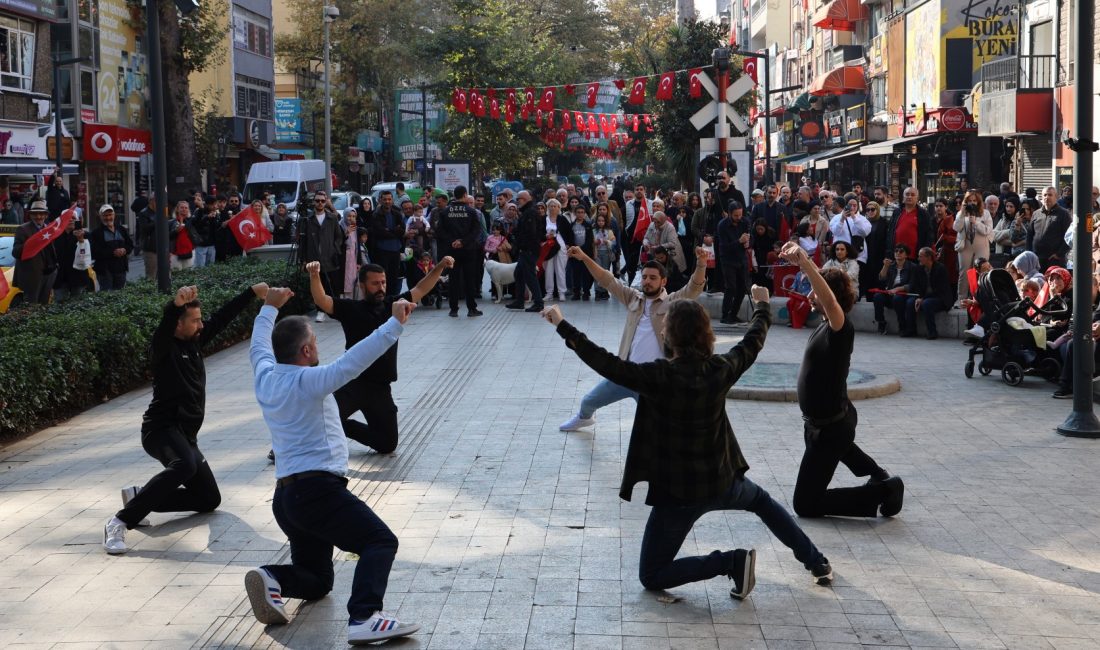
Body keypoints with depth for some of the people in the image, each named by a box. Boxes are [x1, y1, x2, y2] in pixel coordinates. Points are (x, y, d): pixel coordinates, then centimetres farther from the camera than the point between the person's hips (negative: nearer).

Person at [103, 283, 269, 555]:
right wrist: (176, 304, -53)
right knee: (184, 465, -41)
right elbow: (165, 326, -33)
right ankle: (120, 522, -37)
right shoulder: (164, 348, -11)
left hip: (186, 436, 9)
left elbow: (222, 317, 17)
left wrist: (253, 292, 15)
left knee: (209, 499, 12)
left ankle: (141, 497, 15)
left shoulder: (195, 342, 11)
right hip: (161, 429, -9)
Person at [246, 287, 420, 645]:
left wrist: (269, 308, 47)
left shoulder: (265, 378, 11)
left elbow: (259, 346, 33)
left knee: (316, 580, 20)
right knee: (380, 541, -14)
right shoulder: (308, 381, -10)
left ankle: (271, 578, -9)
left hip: (286, 496, 9)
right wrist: (395, 322, -21)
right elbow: (354, 360, -21)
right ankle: (364, 618, -35)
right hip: (318, 490, -9)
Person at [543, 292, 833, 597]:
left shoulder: (659, 376, -24)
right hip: (722, 482, 5)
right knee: (761, 501, 39)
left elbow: (605, 363, -24)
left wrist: (562, 326, -17)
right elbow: (753, 342, 11)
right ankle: (817, 563, 36)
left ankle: (732, 561, -9)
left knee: (651, 577, 7)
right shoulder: (721, 369, -8)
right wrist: (762, 306, 30)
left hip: (677, 494, -5)